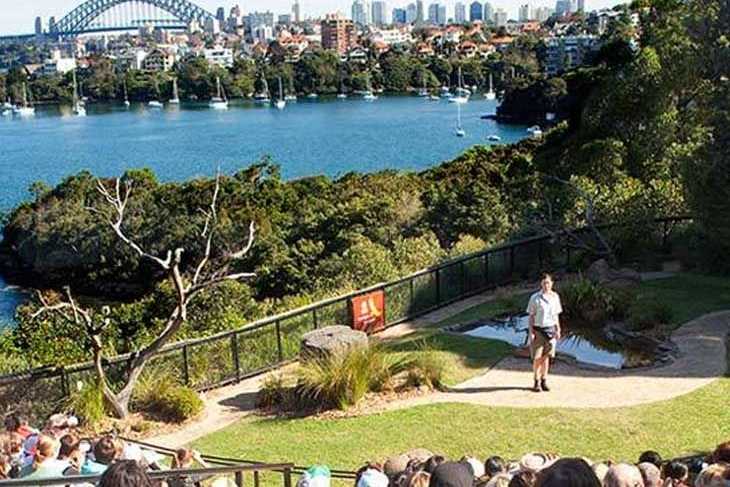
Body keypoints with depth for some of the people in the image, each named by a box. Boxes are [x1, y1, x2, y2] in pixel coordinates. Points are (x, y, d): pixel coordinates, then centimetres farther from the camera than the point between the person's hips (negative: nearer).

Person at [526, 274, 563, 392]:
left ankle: (544, 381, 17)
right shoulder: (535, 298, -6)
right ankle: (537, 382, 9)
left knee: (546, 356, 7)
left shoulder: (555, 297, 6)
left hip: (550, 330, 3)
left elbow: (556, 315, 13)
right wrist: (531, 332, -9)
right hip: (538, 330, -3)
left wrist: (558, 330, 8)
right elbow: (531, 316, -4)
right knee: (537, 357, -1)